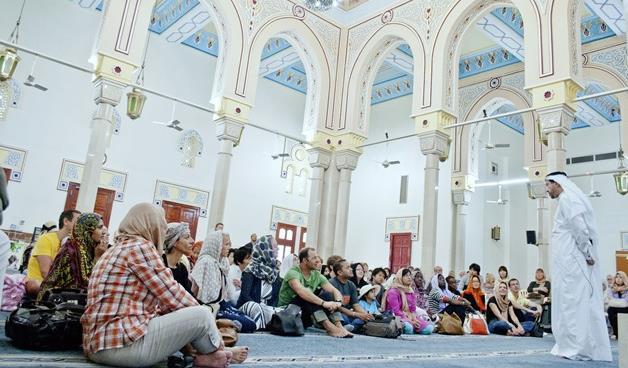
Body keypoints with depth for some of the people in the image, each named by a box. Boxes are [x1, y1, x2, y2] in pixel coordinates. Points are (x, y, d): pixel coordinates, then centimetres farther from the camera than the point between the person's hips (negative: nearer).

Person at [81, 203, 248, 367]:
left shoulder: (119, 248, 19)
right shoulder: (140, 246, -10)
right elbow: (173, 295, -10)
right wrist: (200, 311, 7)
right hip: (121, 344, -11)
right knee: (202, 315, -7)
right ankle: (217, 353, 19)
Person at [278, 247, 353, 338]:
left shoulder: (316, 275, 3)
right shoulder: (293, 272, -17)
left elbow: (335, 291, -2)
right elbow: (301, 291, -36)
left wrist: (338, 302, -25)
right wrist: (323, 303, -43)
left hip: (306, 315, 6)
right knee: (305, 297, -32)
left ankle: (339, 326, -32)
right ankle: (330, 327, -43)